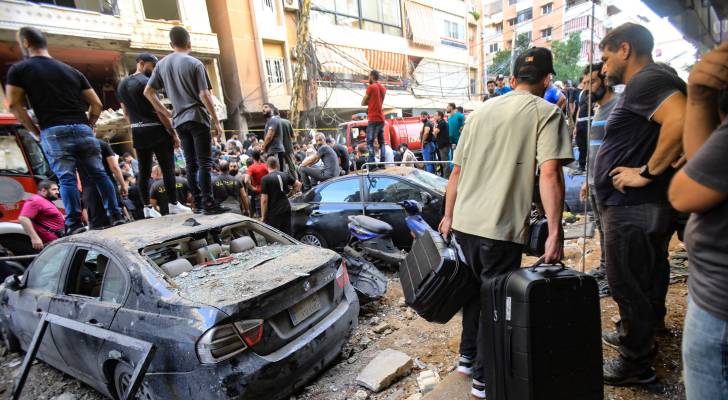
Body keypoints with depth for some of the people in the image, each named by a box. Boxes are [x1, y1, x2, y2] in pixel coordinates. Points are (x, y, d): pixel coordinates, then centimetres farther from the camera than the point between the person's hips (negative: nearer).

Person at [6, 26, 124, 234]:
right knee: (98, 174, 6)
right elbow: (96, 104, 12)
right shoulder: (72, 71, 18)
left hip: (53, 132, -3)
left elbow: (14, 105, 0)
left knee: (66, 178, -5)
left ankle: (75, 224, -8)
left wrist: (36, 131, 7)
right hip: (82, 129, 3)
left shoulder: (19, 69, 8)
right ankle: (116, 216, 4)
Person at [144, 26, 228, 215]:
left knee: (191, 164, 8)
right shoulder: (194, 63, -4)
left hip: (179, 120, 6)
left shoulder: (162, 64, 13)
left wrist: (165, 112, 18)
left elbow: (148, 92, 12)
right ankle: (208, 203, -12)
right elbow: (204, 95, -10)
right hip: (197, 117, -6)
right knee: (204, 162, -8)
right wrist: (216, 121, -7)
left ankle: (198, 203, 10)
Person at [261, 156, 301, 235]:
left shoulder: (266, 179, -13)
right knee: (288, 233, 13)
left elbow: (264, 200, -14)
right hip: (286, 208, 6)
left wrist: (263, 216, -7)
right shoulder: (285, 175, 5)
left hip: (273, 212, -6)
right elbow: (298, 184, 14)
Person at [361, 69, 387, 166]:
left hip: (373, 119, -7)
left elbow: (363, 103, -2)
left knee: (370, 142, -8)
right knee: (381, 142, 8)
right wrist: (371, 103, 8)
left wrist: (369, 102, 11)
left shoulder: (371, 87, -7)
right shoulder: (383, 88, 15)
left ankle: (372, 165, -16)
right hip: (381, 119, 7)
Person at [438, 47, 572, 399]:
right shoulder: (547, 113, -1)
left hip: (464, 221, 6)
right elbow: (549, 173, -14)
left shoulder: (480, 111, 13)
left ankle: (468, 356, 40)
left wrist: (448, 215, 20)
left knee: (474, 288, 23)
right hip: (501, 226, -5)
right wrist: (554, 233, -12)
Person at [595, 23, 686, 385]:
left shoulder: (646, 81, -15)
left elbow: (682, 121, -32)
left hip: (633, 208, -11)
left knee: (629, 285, 2)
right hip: (642, 206, 11)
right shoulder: (645, 84, 17)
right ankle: (636, 335, 40)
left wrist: (647, 172, -25)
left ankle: (636, 363, 17)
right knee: (644, 280, 22)